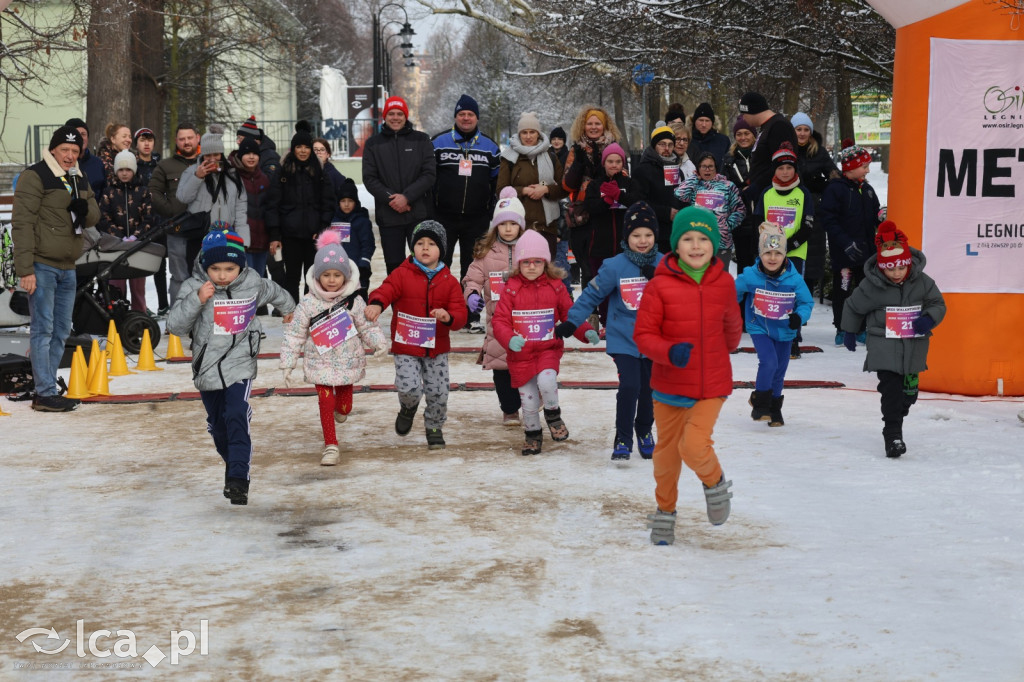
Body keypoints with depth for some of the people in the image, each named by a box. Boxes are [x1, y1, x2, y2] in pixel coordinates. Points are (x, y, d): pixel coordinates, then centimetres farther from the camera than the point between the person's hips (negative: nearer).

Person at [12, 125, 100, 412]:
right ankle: (46, 394, -5)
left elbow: (94, 216, 11)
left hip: (67, 267, 8)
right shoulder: (35, 176, -9)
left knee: (61, 331, 11)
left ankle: (46, 389, 19)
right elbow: (22, 223, -14)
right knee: (43, 329, -7)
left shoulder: (79, 180, 14)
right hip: (41, 266, -8)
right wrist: (25, 270, -18)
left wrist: (84, 208, -14)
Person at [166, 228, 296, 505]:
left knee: (237, 418, -18)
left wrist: (289, 308, 39)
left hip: (240, 366, -2)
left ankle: (238, 479, -17)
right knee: (218, 426, 14)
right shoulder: (194, 288, -10)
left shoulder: (253, 284, -4)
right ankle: (234, 468, 37)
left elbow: (275, 292, 19)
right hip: (207, 368, 2)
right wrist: (196, 300, -29)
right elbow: (175, 326, -16)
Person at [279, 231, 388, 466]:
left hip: (349, 362, 2)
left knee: (344, 400, 16)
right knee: (325, 401, -7)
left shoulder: (354, 301, -6)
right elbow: (294, 335, -4)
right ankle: (330, 446, 3)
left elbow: (367, 327, 2)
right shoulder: (308, 304, -9)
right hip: (320, 364, -2)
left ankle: (341, 411, 54)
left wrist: (379, 344, -16)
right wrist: (287, 364, -6)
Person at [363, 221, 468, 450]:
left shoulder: (449, 281, 2)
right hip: (406, 346, -2)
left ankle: (434, 427, 34)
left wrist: (449, 317, -26)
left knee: (438, 392, 4)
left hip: (437, 347, 2)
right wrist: (376, 303, -44)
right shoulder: (402, 274, -3)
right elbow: (385, 290, -20)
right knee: (410, 388, -17)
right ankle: (408, 408, 21)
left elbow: (461, 314, -2)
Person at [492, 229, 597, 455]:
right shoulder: (511, 289, -5)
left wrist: (586, 332, -13)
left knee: (547, 380, -27)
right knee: (528, 401, 6)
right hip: (520, 353, 0)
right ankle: (533, 435, 31)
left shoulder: (556, 287, -1)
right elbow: (500, 320, -8)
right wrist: (509, 339, -27)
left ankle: (553, 414, 4)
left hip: (549, 349, 0)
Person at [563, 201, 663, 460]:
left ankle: (644, 432, 36)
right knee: (629, 387, -16)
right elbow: (592, 294, -4)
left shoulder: (663, 265, -1)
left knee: (648, 390, 11)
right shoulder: (615, 266, -8)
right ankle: (623, 439, -1)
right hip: (624, 340, -3)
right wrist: (571, 322, -7)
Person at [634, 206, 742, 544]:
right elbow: (643, 334, -11)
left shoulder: (724, 283, -3)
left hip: (712, 385, 0)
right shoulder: (659, 286, -12)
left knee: (695, 446, -18)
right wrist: (670, 351, -28)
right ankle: (665, 511, 41)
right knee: (667, 450, 15)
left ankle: (715, 482, 17)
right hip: (669, 385, 0)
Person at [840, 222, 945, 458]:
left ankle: (896, 418, 37)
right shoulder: (871, 285, -12)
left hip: (914, 345, 4)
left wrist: (929, 318, -16)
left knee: (909, 390, 14)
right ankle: (893, 434, -11)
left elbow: (938, 304, 6)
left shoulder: (922, 282, -7)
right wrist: (849, 332, 14)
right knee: (891, 388, -15)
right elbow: (853, 307, 4)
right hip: (884, 345, -4)